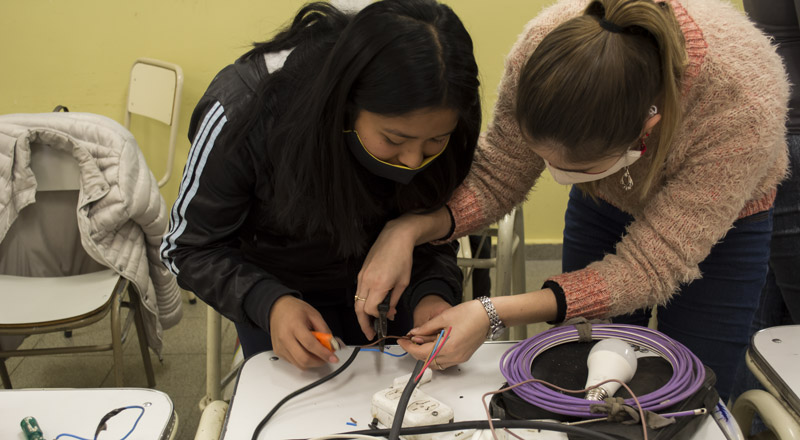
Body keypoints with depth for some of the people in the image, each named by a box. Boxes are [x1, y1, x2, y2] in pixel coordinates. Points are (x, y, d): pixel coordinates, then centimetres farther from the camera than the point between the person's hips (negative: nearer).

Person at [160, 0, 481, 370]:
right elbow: (188, 247, -22)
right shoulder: (244, 113, -35)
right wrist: (268, 303, -40)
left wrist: (431, 294, -32)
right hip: (278, 286, -2)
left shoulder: (437, 125, -27)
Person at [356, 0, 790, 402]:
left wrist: (493, 314, -41)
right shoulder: (547, 44, -34)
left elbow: (650, 267, -34)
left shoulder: (742, 105, -42)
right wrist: (409, 229, -36)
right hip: (606, 204, 3)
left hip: (723, 217, -2)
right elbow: (497, 174, -18)